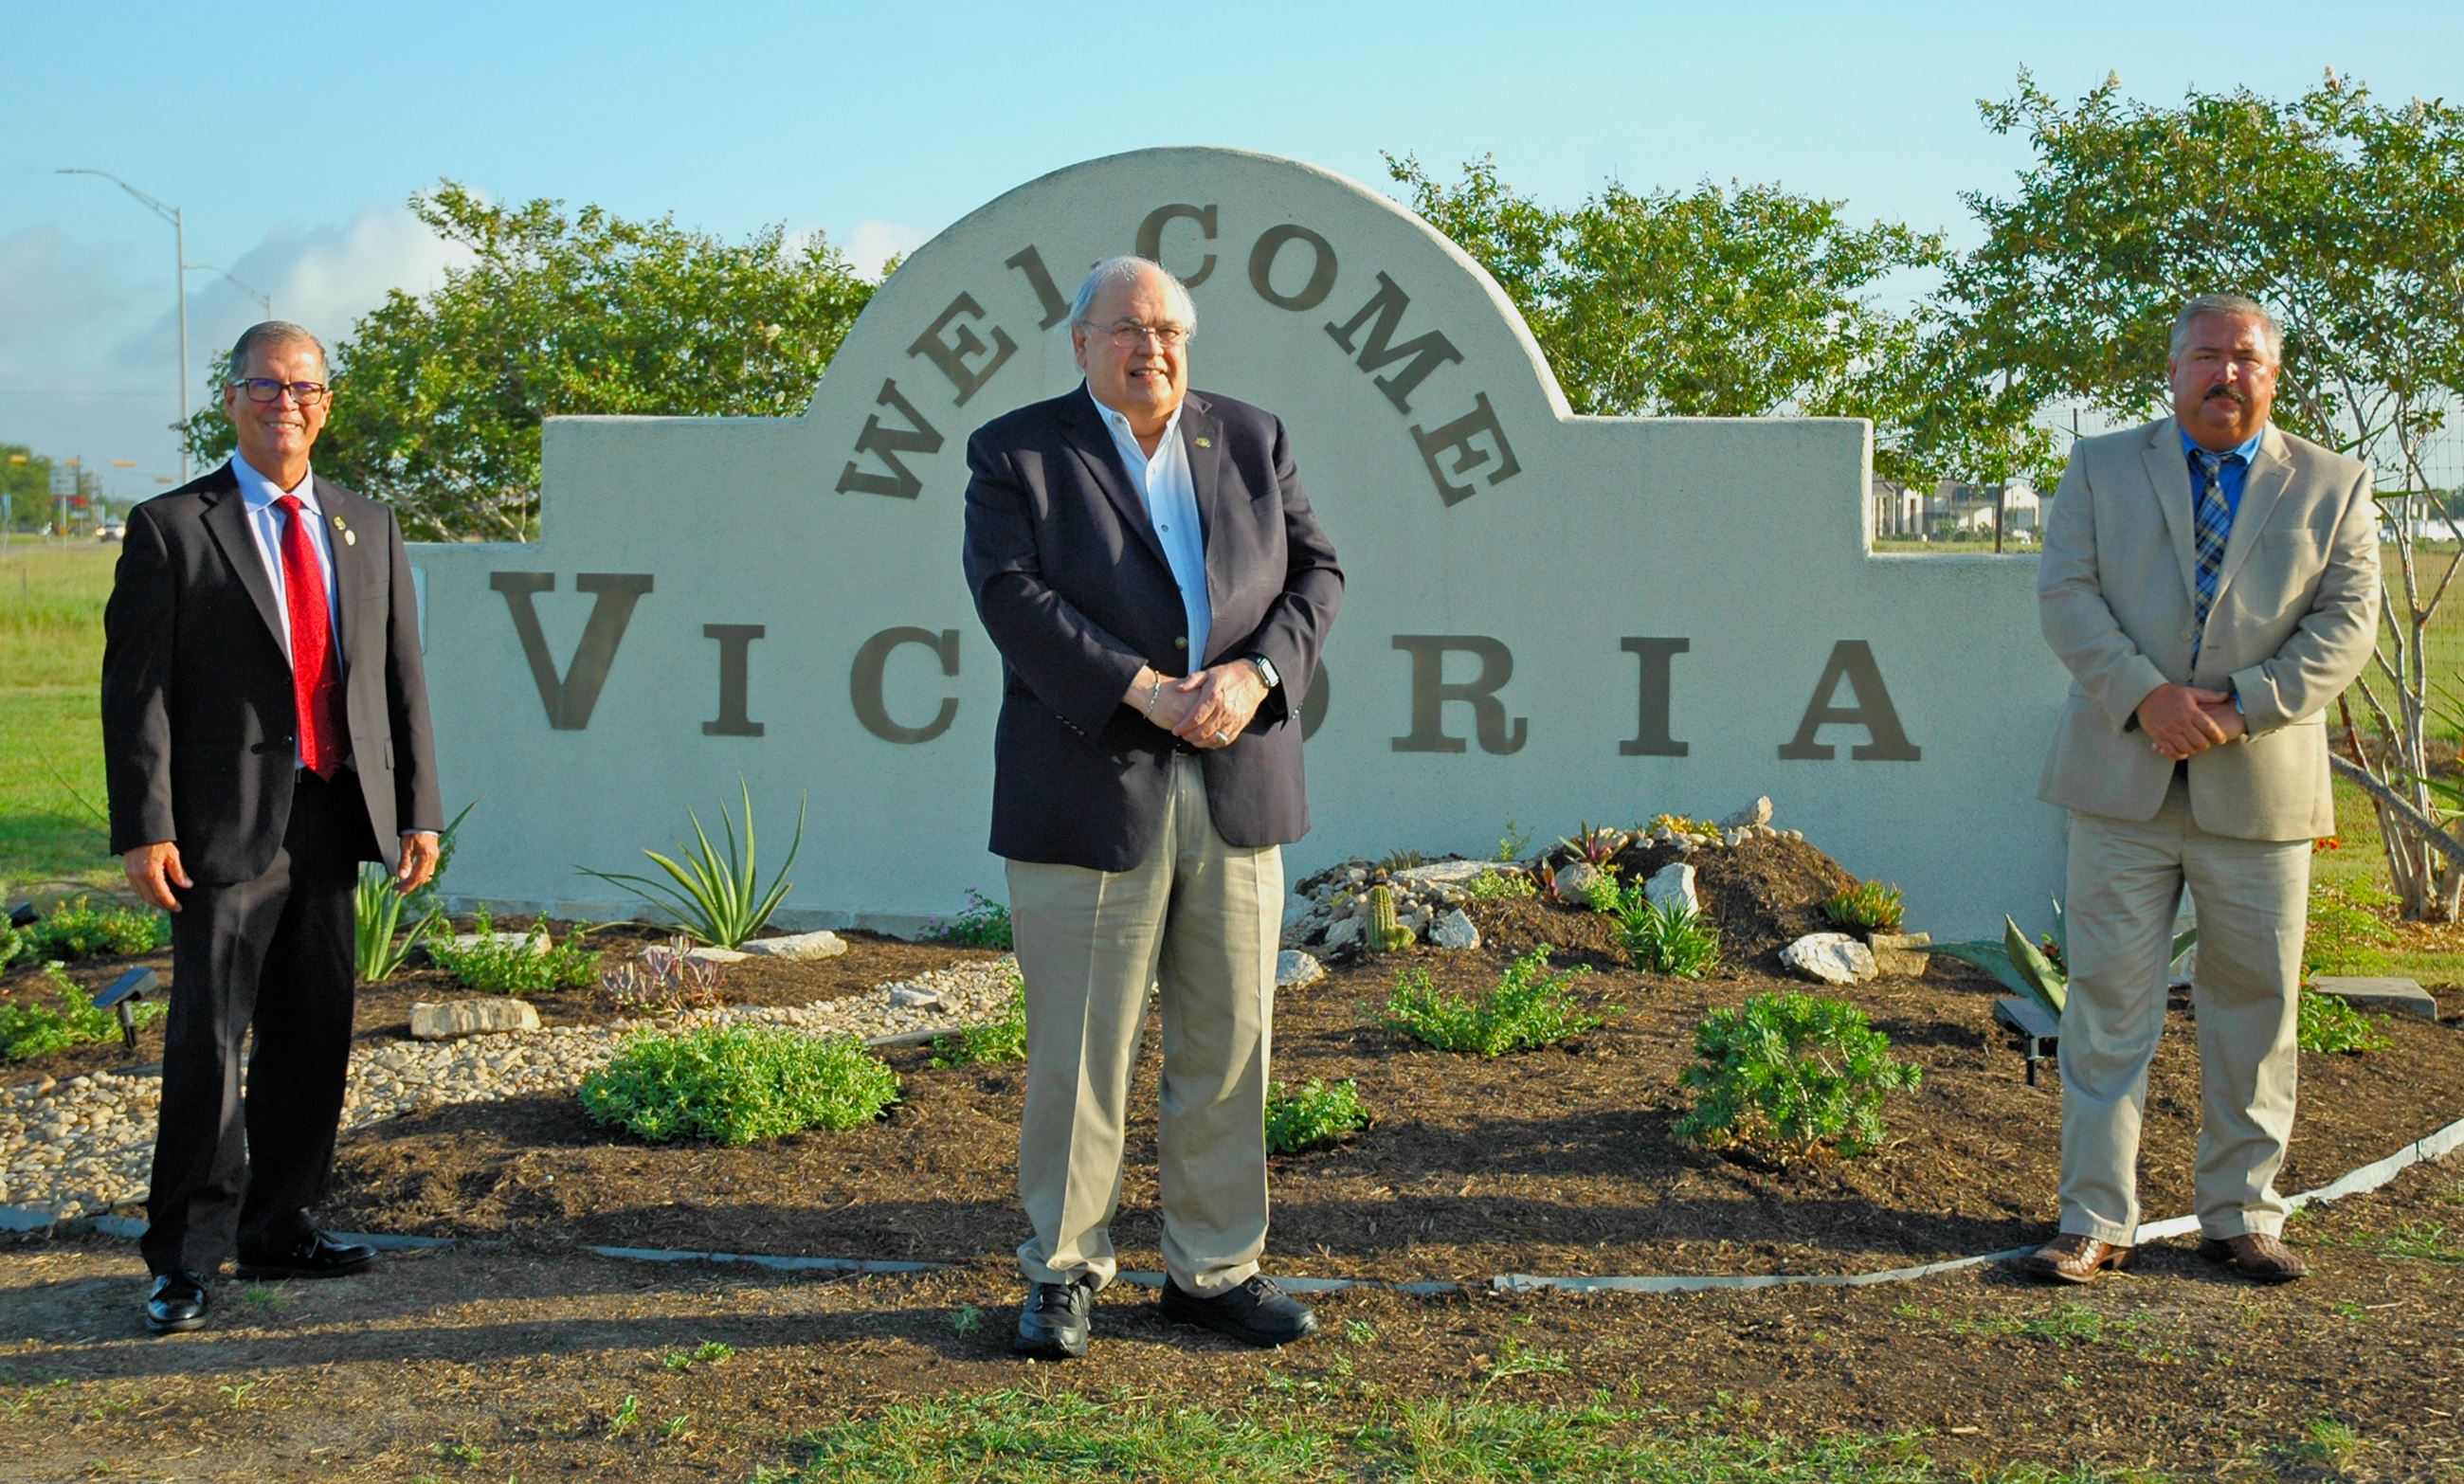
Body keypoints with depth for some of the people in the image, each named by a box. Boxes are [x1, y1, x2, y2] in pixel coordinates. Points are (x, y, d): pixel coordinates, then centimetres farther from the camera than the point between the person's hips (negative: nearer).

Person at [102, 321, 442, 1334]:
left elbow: (402, 677, 13)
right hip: (227, 825, -5)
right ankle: (185, 1258, 8)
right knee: (208, 1041, -3)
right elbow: (136, 689, -6)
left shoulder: (369, 529, 13)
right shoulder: (172, 529, -1)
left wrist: (418, 811, 7)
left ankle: (276, 1230, 24)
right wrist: (143, 828, -13)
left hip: (331, 818, 5)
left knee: (314, 1040, 11)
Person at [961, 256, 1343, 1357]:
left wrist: (1255, 676, -11)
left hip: (1235, 789, 4)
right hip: (1088, 796, -3)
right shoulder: (1017, 453, 1)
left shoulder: (1252, 440, 13)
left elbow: (1315, 574, 7)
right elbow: (1014, 596, -11)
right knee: (1079, 1051, 2)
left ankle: (1214, 1267, 19)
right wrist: (1147, 693, -19)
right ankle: (1064, 1269, 16)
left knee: (1228, 1046, 8)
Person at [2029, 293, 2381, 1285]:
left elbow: (2347, 622, 0)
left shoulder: (2334, 486, 9)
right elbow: (2067, 594, -1)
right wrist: (2145, 696, -16)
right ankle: (2095, 1221, 7)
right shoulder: (2101, 468, 10)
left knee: (2255, 1008, 7)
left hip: (2261, 788, 1)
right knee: (2109, 1005, 0)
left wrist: (2243, 708, -14)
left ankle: (2242, 1215, 20)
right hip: (2124, 783, -1)